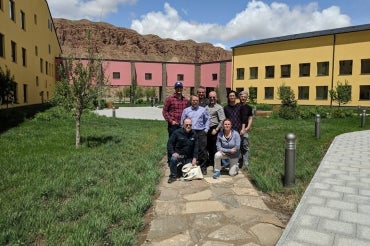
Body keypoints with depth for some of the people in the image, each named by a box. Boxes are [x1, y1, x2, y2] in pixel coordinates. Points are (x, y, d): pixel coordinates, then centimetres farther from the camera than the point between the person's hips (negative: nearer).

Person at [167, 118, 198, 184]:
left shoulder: (194, 134, 1)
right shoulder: (177, 133, -10)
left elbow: (196, 147, 5)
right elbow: (169, 143, -6)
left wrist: (194, 158, -4)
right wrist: (173, 153, -21)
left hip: (189, 158, 3)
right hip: (178, 155, -3)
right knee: (173, 159, -35)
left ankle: (182, 167, 31)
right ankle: (173, 176, -12)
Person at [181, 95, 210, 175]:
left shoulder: (203, 110, 11)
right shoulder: (186, 110, 11)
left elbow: (207, 120, 13)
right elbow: (182, 122, 13)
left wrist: (206, 129, 4)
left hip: (201, 132, 0)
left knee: (202, 150, -2)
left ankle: (203, 167, 7)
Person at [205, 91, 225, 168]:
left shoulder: (219, 107, -2)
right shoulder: (206, 107, 13)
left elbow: (222, 120, -8)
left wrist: (216, 130, -13)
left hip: (214, 129, -5)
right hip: (207, 129, 5)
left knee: (214, 147, -2)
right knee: (208, 147, 13)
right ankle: (210, 162, 27)